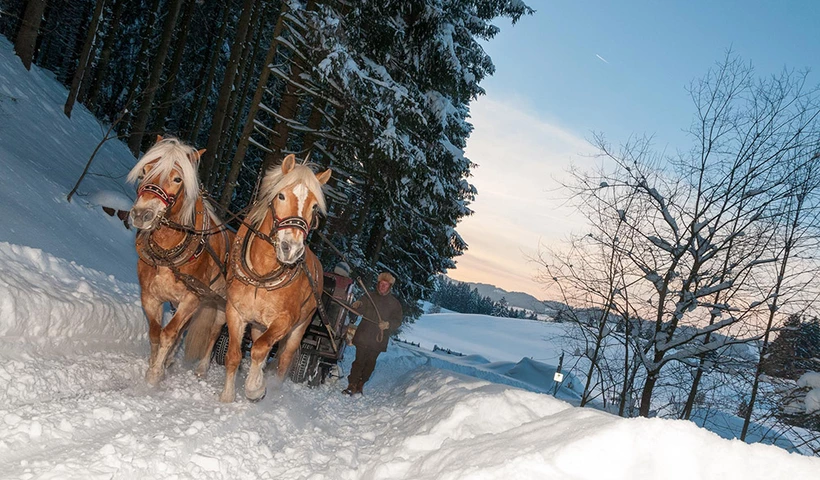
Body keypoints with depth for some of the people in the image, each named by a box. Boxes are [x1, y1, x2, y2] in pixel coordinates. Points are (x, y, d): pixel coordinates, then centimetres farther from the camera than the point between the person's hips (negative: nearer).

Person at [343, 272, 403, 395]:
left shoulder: (394, 304, 7)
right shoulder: (369, 297, 8)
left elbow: (398, 322, 4)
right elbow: (361, 309, -3)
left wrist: (388, 324, -17)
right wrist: (357, 305, -27)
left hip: (378, 339, 1)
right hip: (363, 336, -1)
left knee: (370, 363, 6)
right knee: (359, 361, -7)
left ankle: (359, 386, 18)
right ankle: (352, 386, -4)